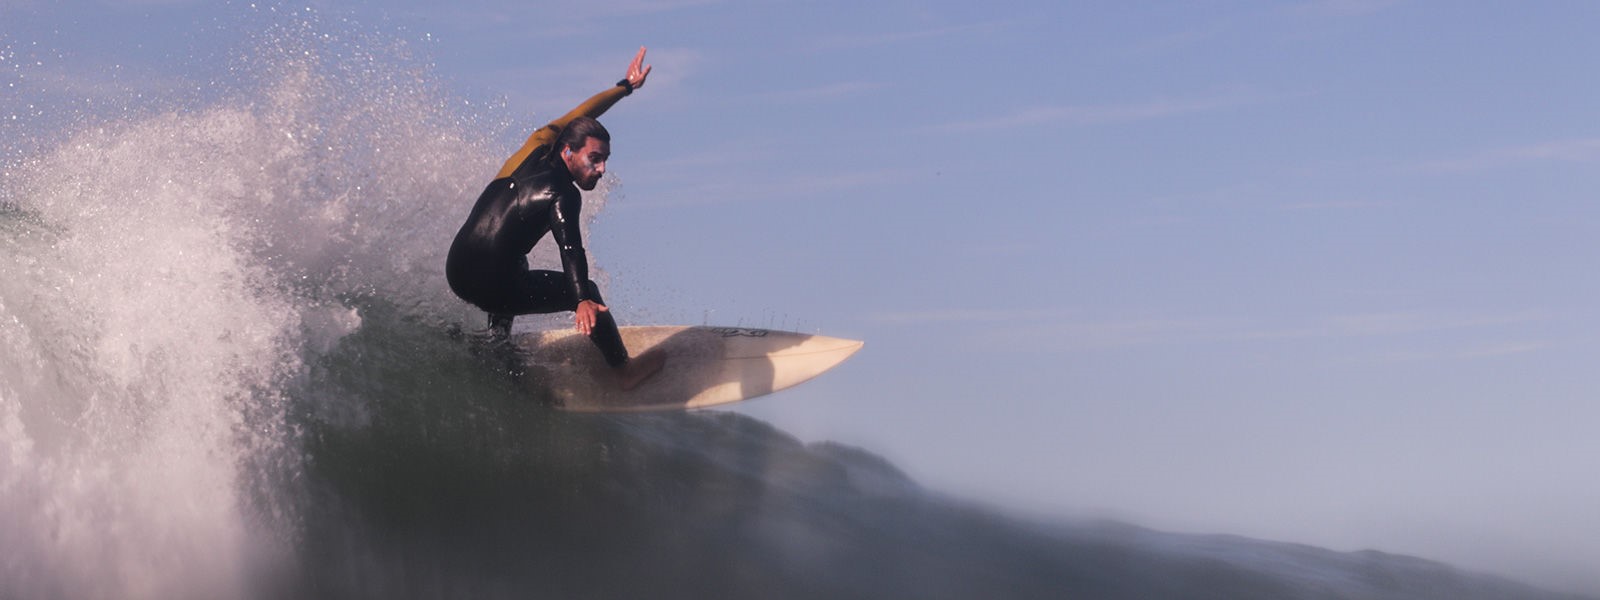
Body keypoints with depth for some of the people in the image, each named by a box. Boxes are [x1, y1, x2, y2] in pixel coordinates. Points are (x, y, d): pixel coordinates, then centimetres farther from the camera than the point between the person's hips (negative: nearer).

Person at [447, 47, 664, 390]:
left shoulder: (535, 152, 9)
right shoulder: (562, 193, -13)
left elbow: (578, 116, 24)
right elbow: (569, 249, -28)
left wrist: (625, 87, 32)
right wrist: (582, 302, -41)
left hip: (456, 273, 8)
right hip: (491, 285, -8)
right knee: (588, 290, 9)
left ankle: (496, 343, 39)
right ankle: (624, 369, 17)